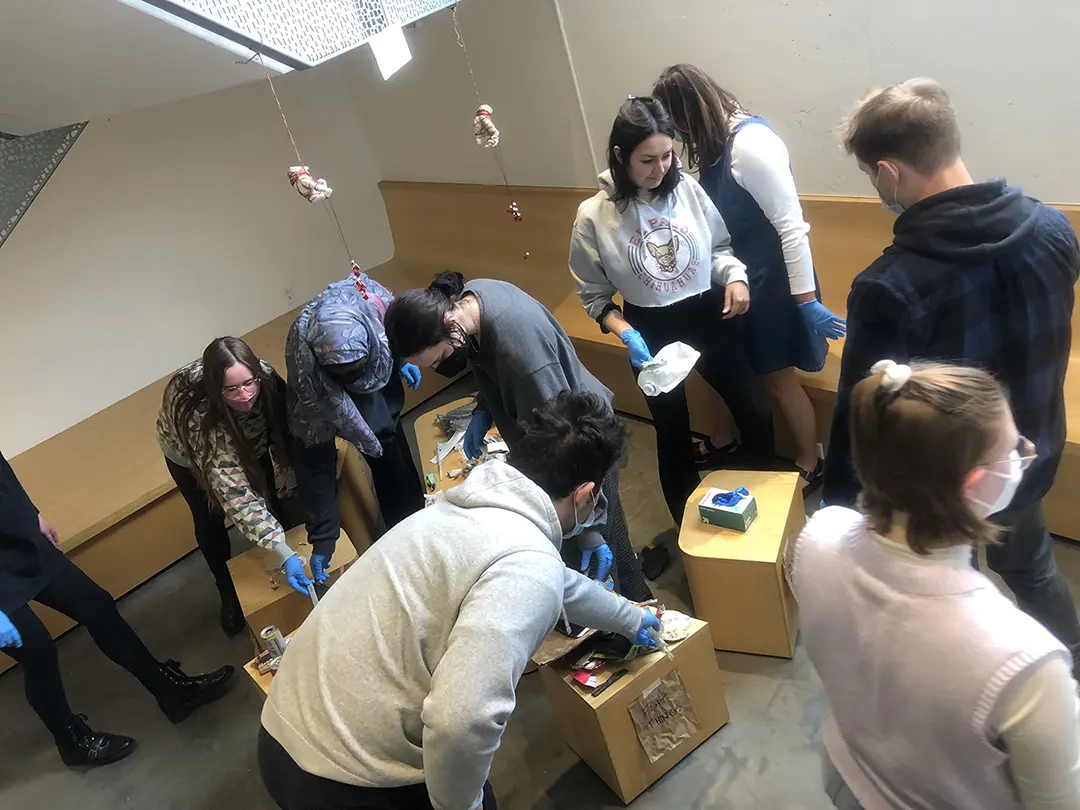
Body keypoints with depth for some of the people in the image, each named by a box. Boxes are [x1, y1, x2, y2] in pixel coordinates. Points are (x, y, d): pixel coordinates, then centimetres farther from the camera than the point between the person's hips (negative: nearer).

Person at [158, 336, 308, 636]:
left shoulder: (265, 376, -37)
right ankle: (229, 594, 32)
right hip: (188, 452, -3)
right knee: (209, 521, 9)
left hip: (248, 442, 3)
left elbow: (283, 426, -13)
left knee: (270, 500, 6)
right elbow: (236, 497, -48)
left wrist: (287, 474, -15)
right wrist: (284, 555, -52)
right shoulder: (199, 417, -47)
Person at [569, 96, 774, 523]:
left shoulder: (688, 189, -11)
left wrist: (734, 277, -16)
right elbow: (593, 293, -6)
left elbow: (720, 245, 3)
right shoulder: (594, 215, -15)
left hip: (709, 316, 2)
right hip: (652, 331, -1)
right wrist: (625, 333, -20)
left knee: (754, 413, 12)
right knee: (672, 430, 16)